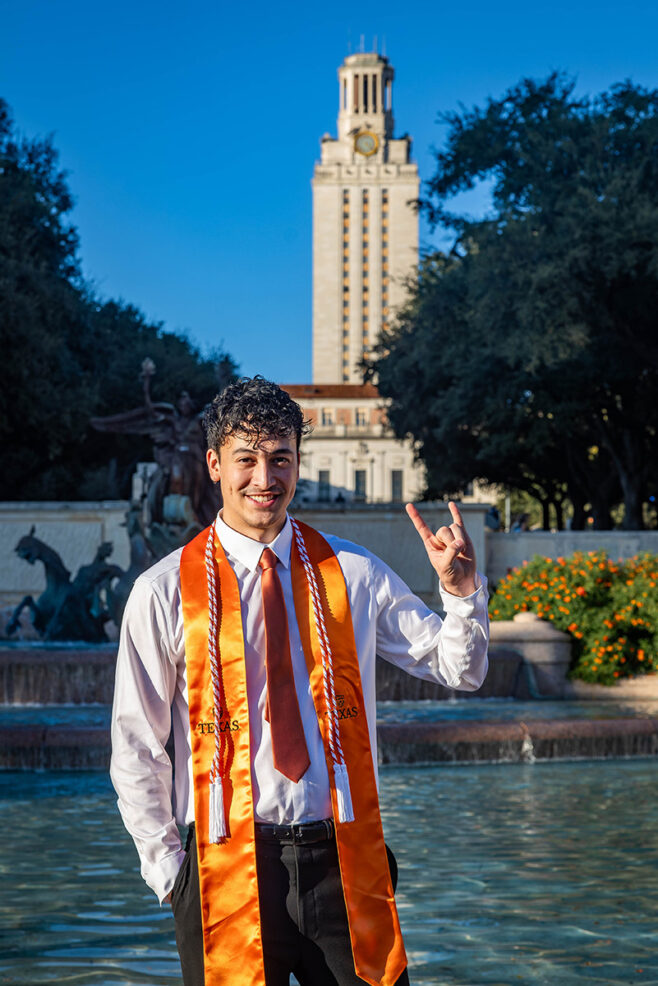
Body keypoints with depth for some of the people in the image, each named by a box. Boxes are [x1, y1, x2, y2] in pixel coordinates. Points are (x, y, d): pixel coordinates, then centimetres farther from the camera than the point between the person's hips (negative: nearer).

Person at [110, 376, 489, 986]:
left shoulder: (354, 575, 5)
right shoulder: (163, 594, -1)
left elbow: (461, 670, 10)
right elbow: (136, 747, 3)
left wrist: (460, 590, -7)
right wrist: (166, 867, -1)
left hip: (343, 860, 2)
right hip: (229, 863, -1)